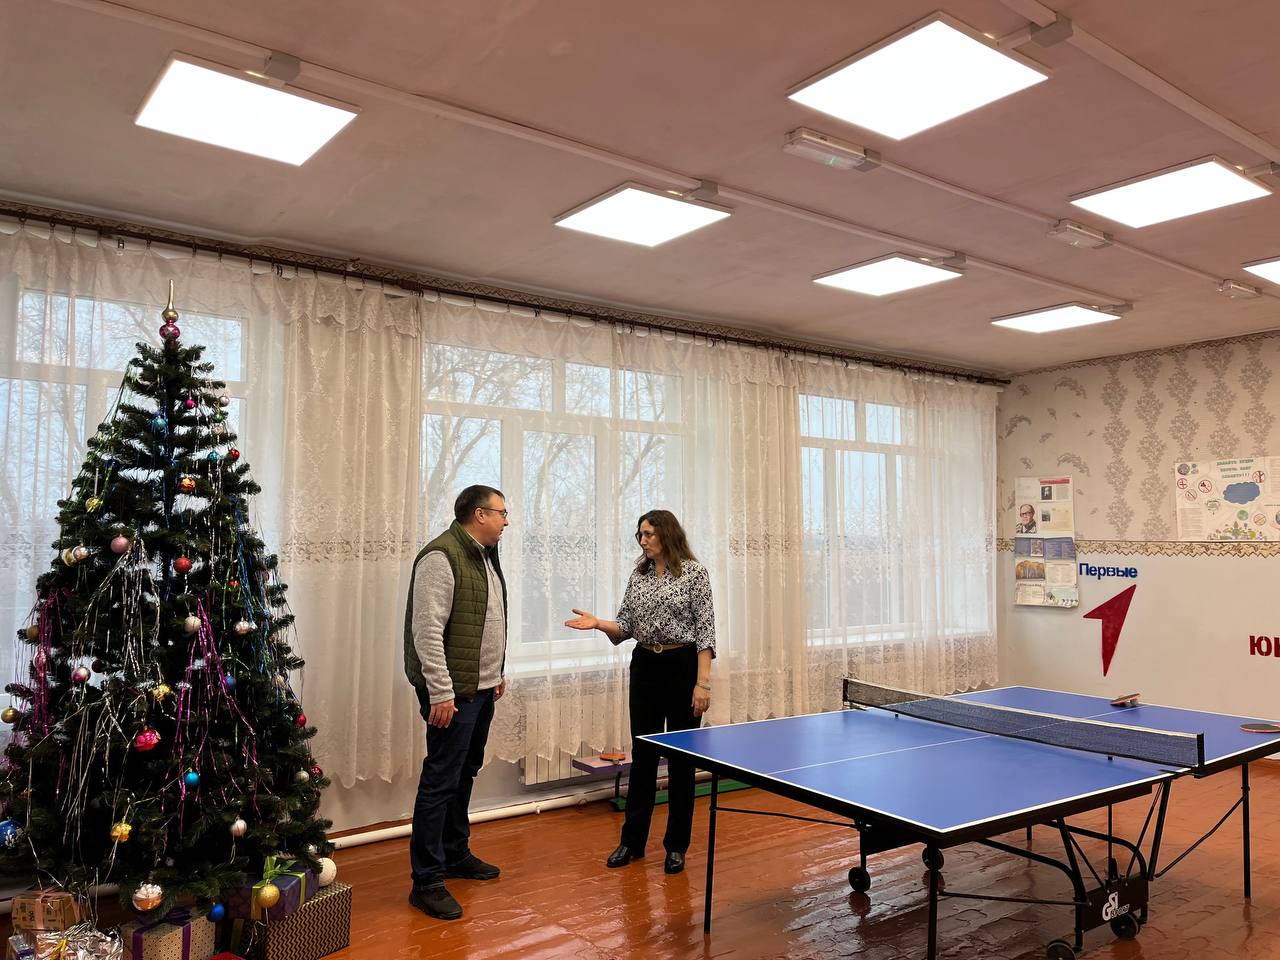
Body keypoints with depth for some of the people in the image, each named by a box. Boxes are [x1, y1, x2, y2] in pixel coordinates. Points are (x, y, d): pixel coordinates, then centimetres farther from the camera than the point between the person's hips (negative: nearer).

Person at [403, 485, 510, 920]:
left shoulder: (484, 556, 13)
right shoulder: (441, 557, -18)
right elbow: (427, 631, -22)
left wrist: (497, 672, 22)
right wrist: (441, 693, -23)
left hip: (481, 689, 10)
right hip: (454, 691, -9)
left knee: (465, 774, 19)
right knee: (440, 781, -3)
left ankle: (456, 853, 33)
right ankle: (427, 882, 6)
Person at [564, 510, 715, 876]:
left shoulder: (694, 572, -7)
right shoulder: (638, 574, 9)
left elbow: (705, 630, -10)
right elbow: (626, 627, 8)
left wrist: (703, 682, -15)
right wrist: (597, 623, -12)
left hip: (682, 666, -4)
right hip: (644, 667, 5)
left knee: (681, 757, 5)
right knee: (642, 754, 10)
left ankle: (676, 845, 18)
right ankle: (632, 841, 21)